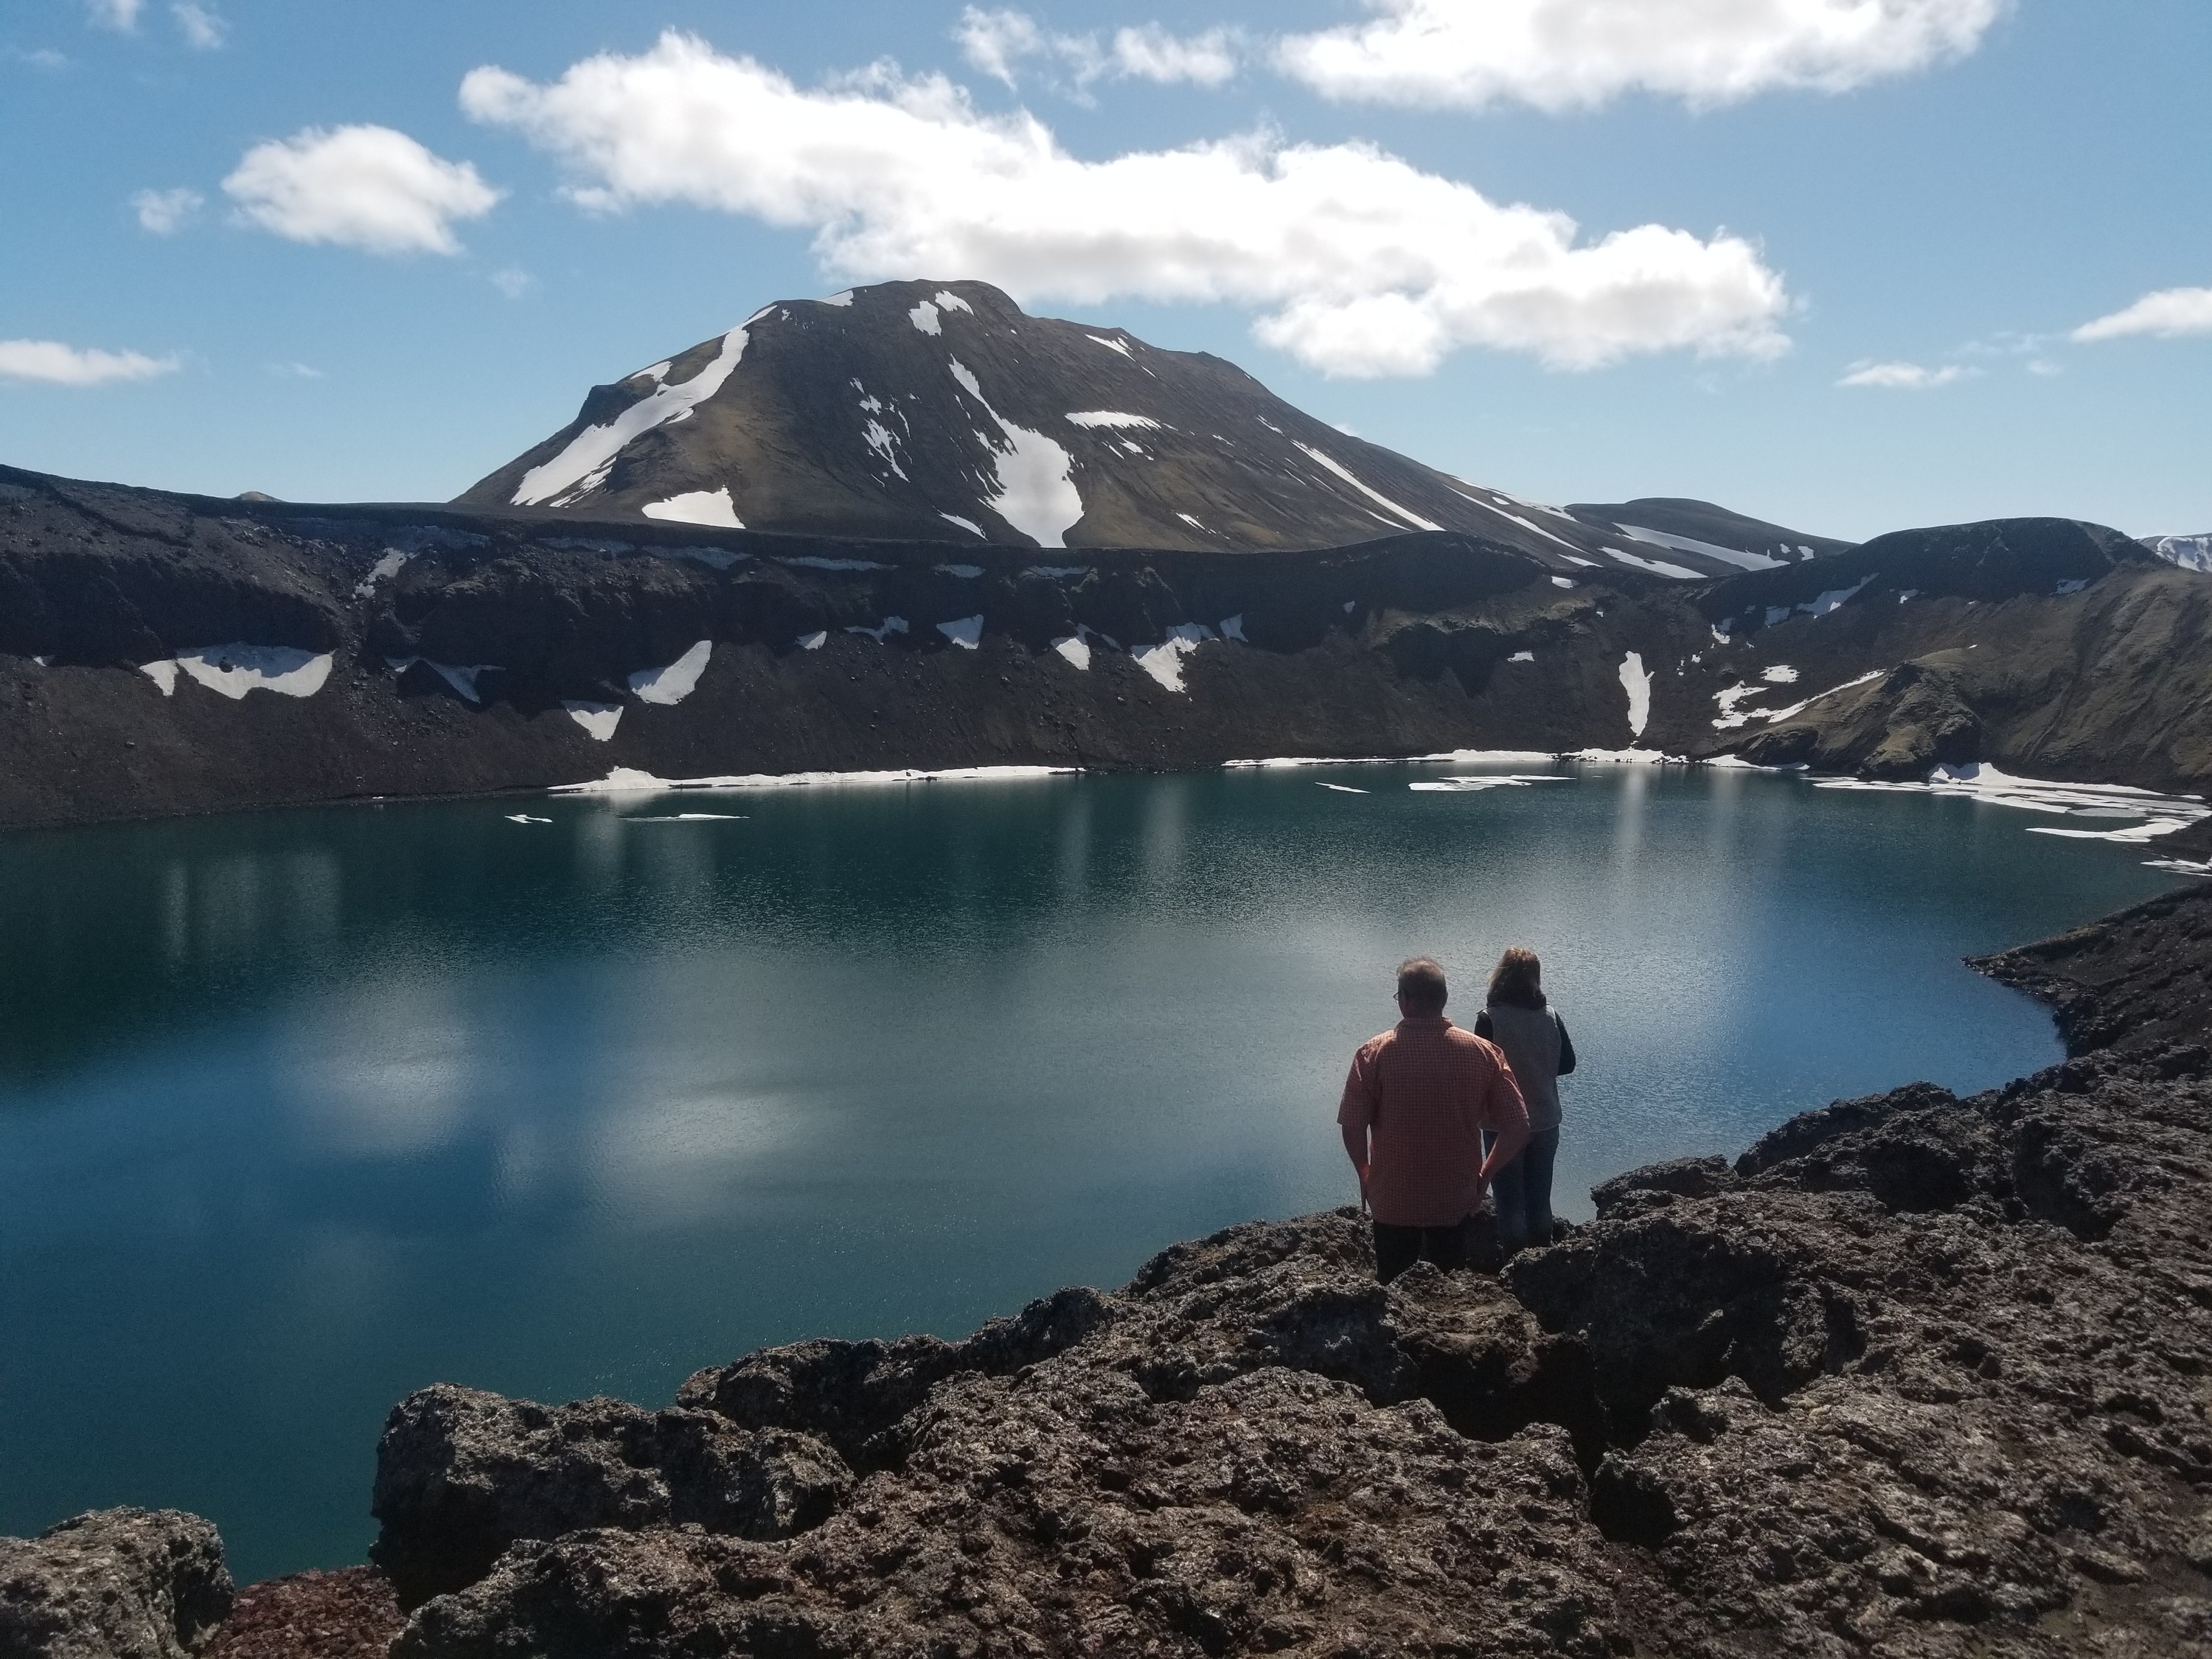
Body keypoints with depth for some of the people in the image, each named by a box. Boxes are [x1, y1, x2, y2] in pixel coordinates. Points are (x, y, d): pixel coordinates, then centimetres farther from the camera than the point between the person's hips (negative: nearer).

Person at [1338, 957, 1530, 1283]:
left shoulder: (1373, 1054, -15)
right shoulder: (1483, 1053, -9)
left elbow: (1352, 1128, -15)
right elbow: (1518, 1127, -9)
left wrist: (1366, 1174, 2)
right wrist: (1483, 1176, 2)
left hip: (1393, 1202, -1)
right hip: (1457, 1202, 2)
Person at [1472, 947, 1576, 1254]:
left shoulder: (1490, 1018, -18)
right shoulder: (1551, 1016, -5)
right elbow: (1568, 1063, 4)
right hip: (1545, 1122, 4)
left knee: (1509, 1201, 8)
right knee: (1540, 1199, 18)